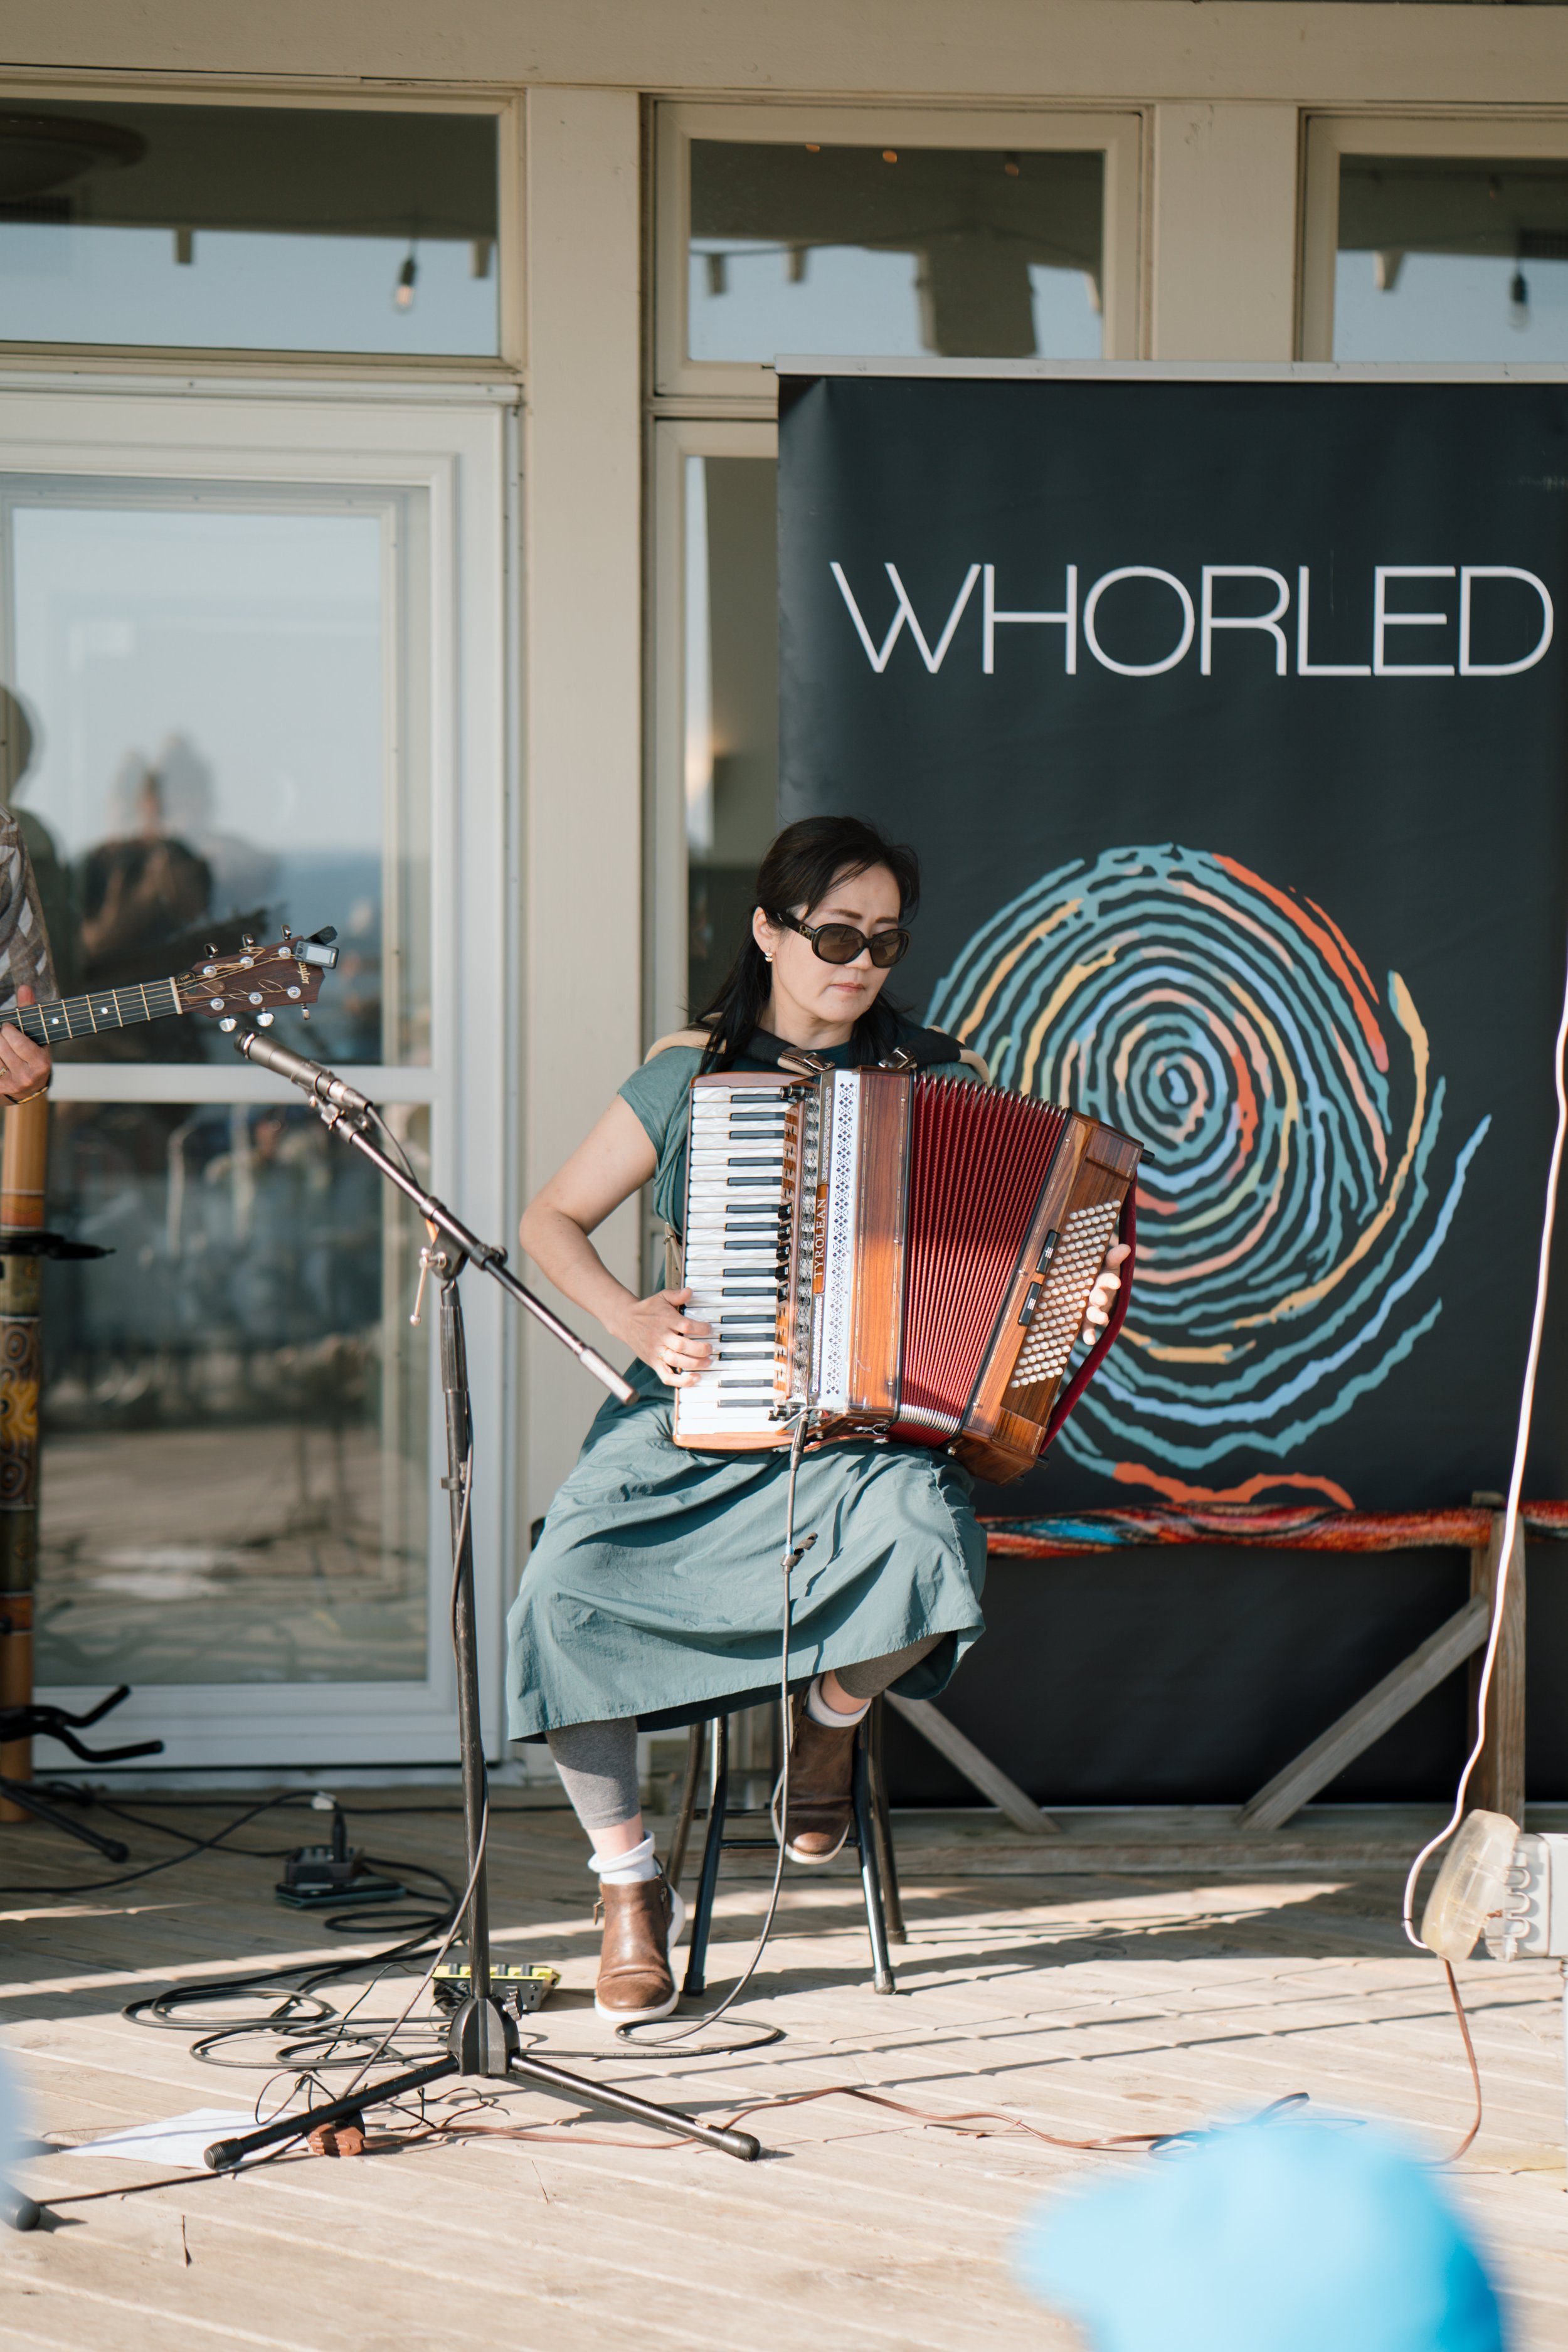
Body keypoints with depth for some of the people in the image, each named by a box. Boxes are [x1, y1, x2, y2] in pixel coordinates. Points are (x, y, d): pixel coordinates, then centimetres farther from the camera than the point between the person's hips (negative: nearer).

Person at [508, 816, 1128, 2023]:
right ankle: (630, 1885, -4)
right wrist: (630, 1316, -6)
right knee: (565, 1592, -27)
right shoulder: (690, 1075, 7)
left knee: (927, 1549, -36)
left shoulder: (941, 1078, 7)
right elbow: (553, 1220, 12)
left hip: (870, 1424, 0)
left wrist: (1077, 1302, -11)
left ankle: (836, 1710, 1)